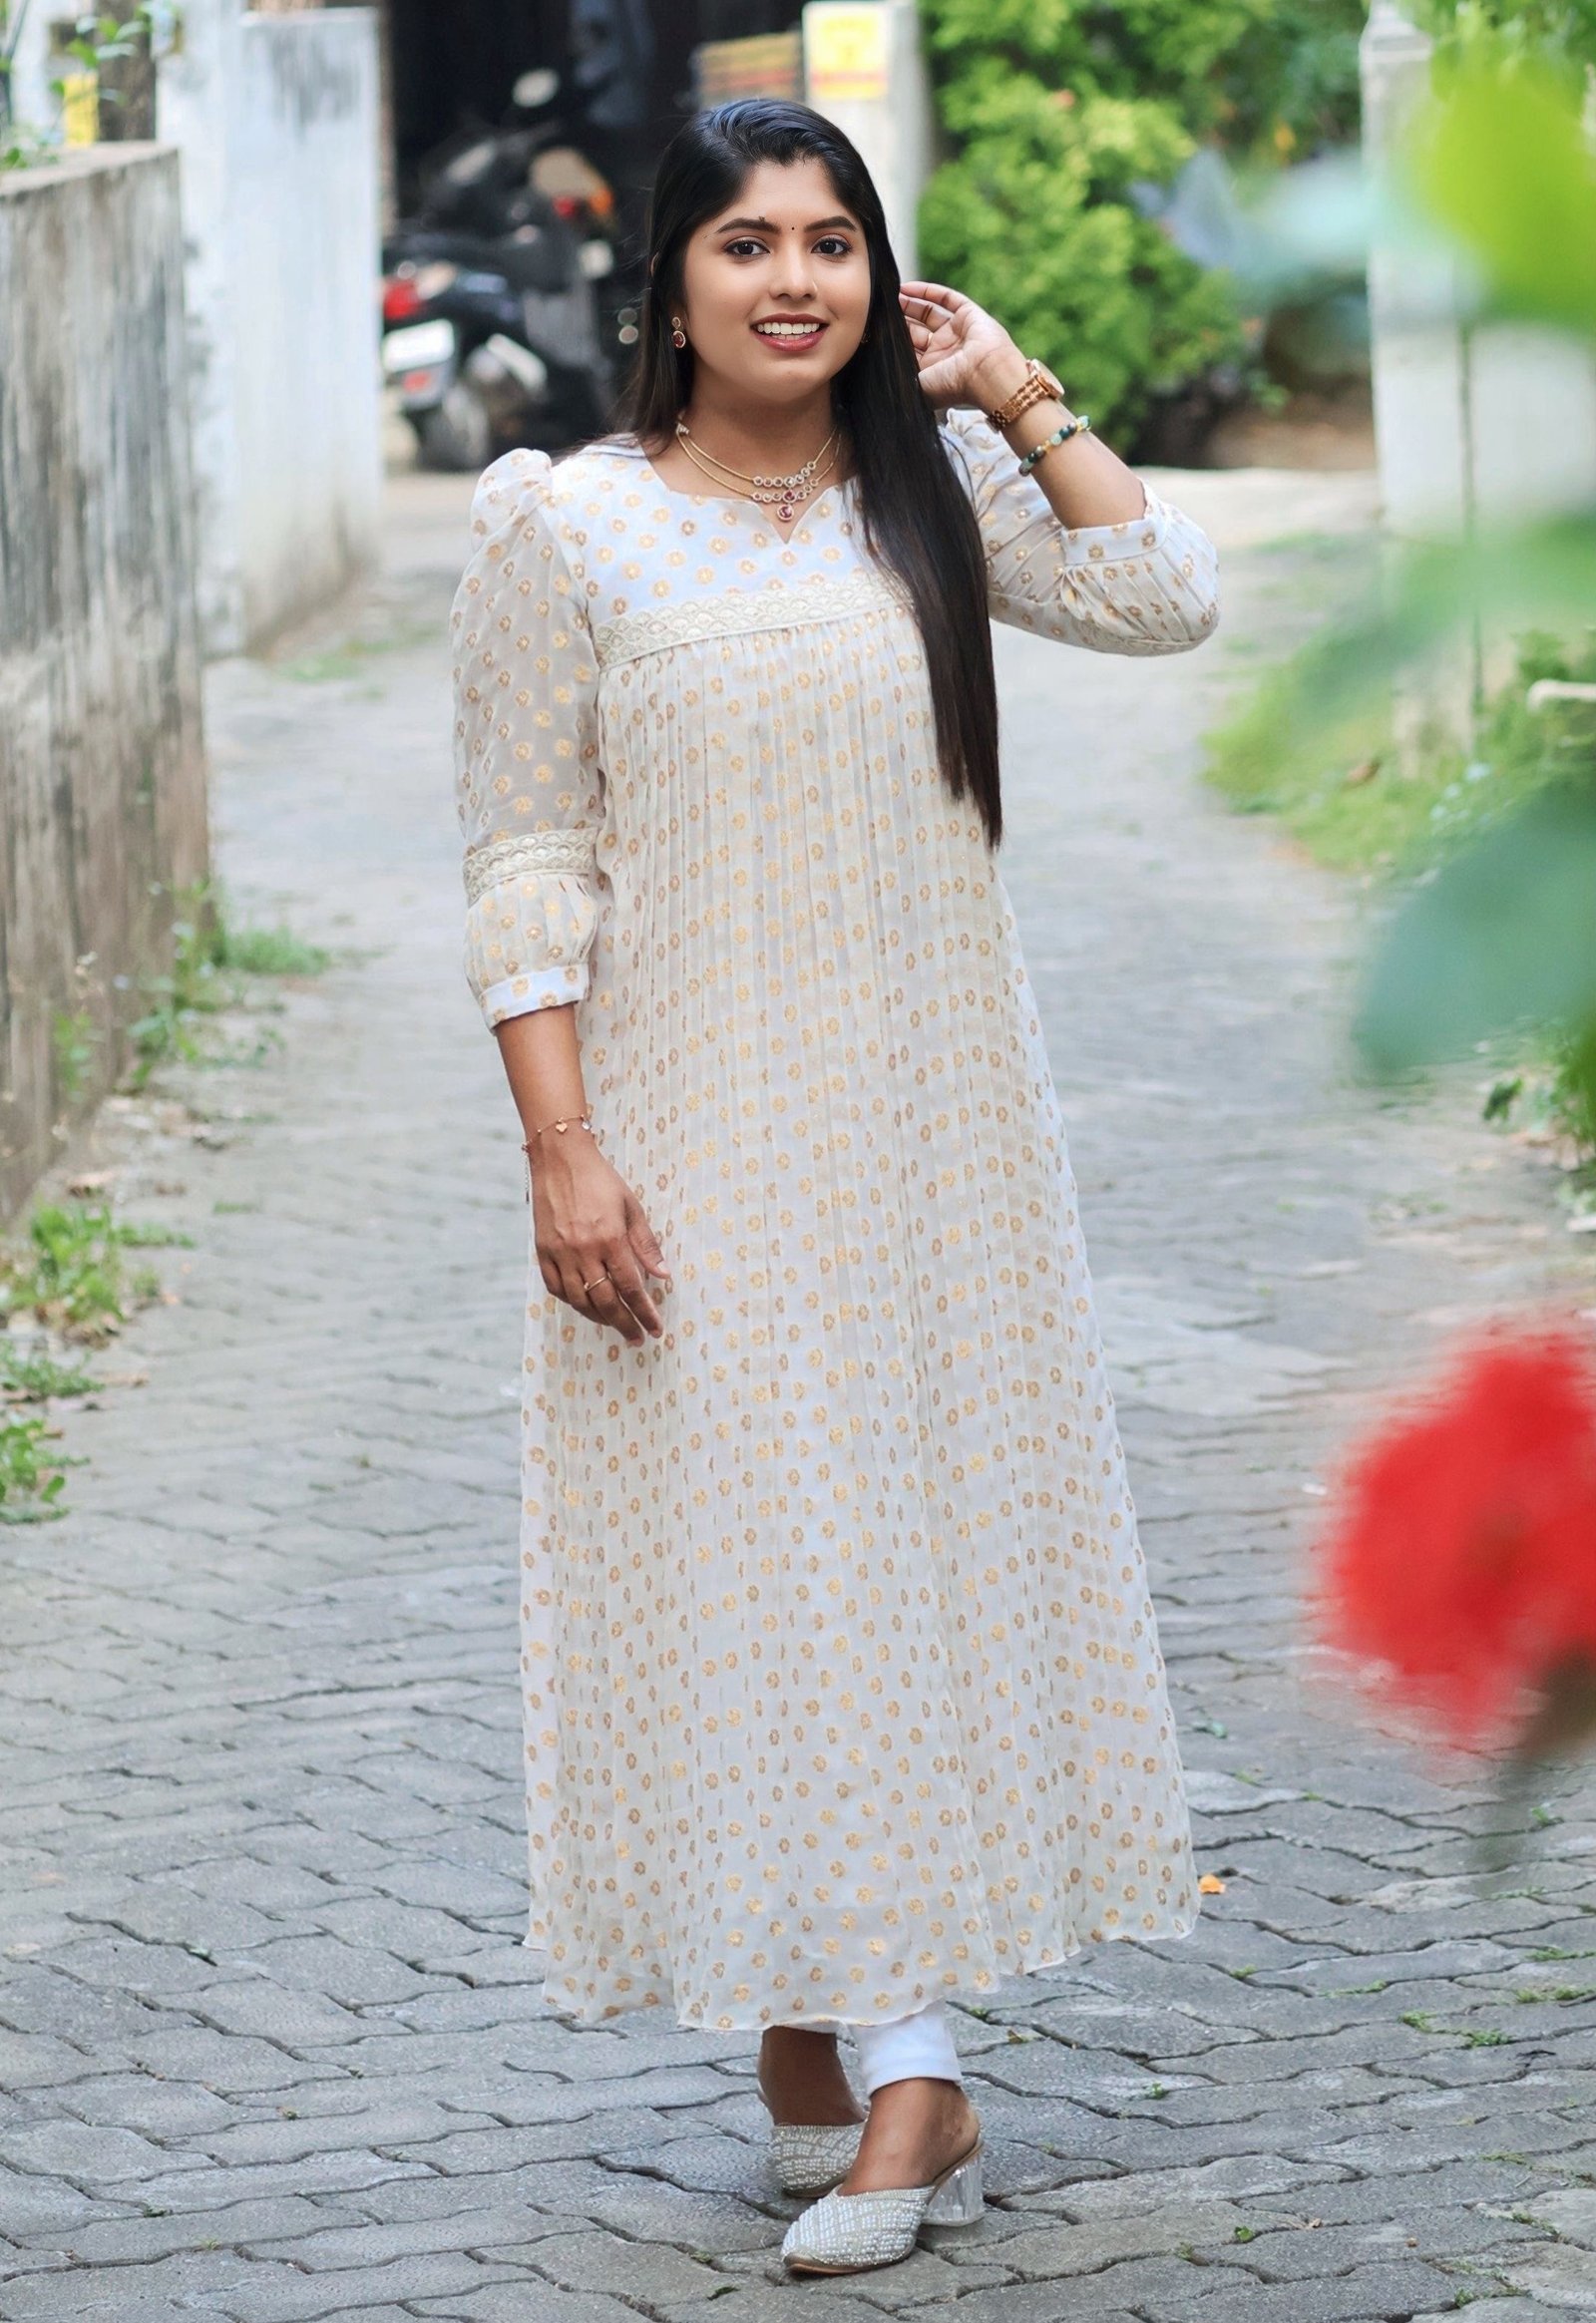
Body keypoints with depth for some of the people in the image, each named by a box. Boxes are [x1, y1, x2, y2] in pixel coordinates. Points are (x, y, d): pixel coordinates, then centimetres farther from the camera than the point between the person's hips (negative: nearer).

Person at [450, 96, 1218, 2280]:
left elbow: (1168, 596, -8)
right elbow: (529, 866, -4)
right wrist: (562, 1153, -12)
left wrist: (1012, 389, -2)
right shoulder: (570, 529, -3)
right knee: (740, 1557, -2)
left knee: (927, 1536, 2)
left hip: (930, 1124, 3)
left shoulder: (934, 496, 5)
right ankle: (808, 2026, 7)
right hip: (697, 1143, -2)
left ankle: (902, 2053, 5)